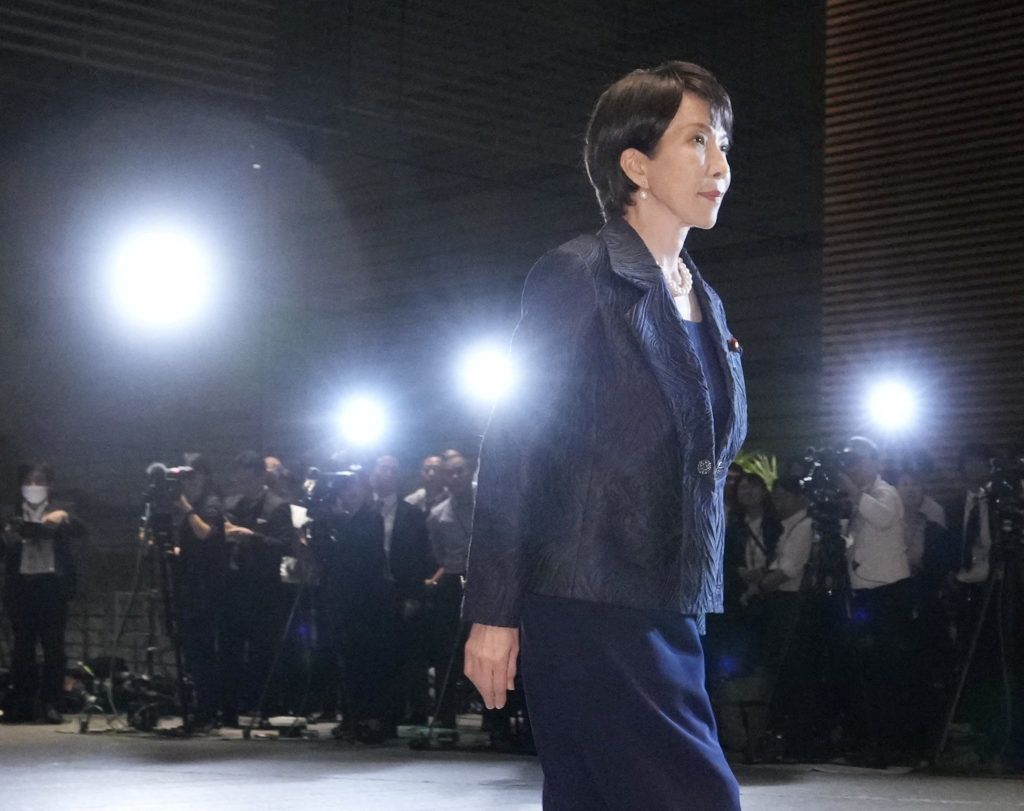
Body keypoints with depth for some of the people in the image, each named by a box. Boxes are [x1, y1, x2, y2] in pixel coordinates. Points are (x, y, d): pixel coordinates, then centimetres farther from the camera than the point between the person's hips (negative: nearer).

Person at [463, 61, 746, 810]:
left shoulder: (706, 304, 16)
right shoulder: (578, 278, -7)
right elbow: (514, 453, -10)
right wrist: (494, 612, -13)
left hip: (675, 613, 7)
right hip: (593, 608, -7)